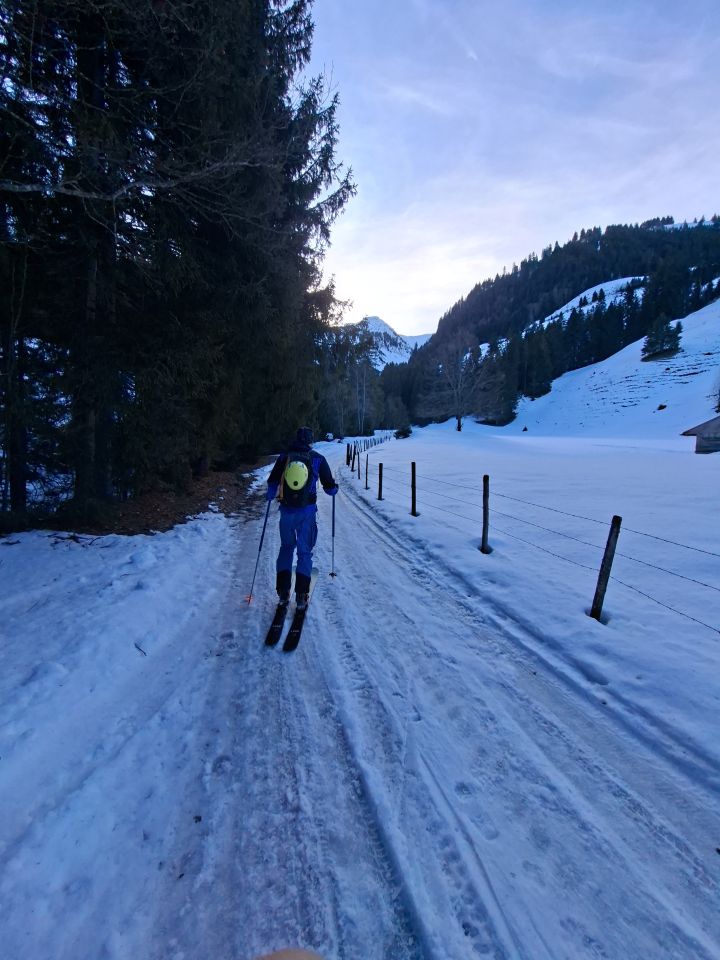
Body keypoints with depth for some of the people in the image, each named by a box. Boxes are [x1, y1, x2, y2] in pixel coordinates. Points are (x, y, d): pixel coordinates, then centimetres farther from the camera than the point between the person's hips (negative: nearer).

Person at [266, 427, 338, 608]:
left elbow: (272, 483, 4)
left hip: (286, 510, 2)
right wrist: (333, 490, 26)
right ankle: (301, 595, 5)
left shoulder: (284, 457, 2)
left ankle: (283, 591, 14)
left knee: (286, 547, 18)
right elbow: (330, 486, 3)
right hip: (307, 511, -2)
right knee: (304, 551, 8)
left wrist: (271, 496, 24)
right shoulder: (317, 458, -1)